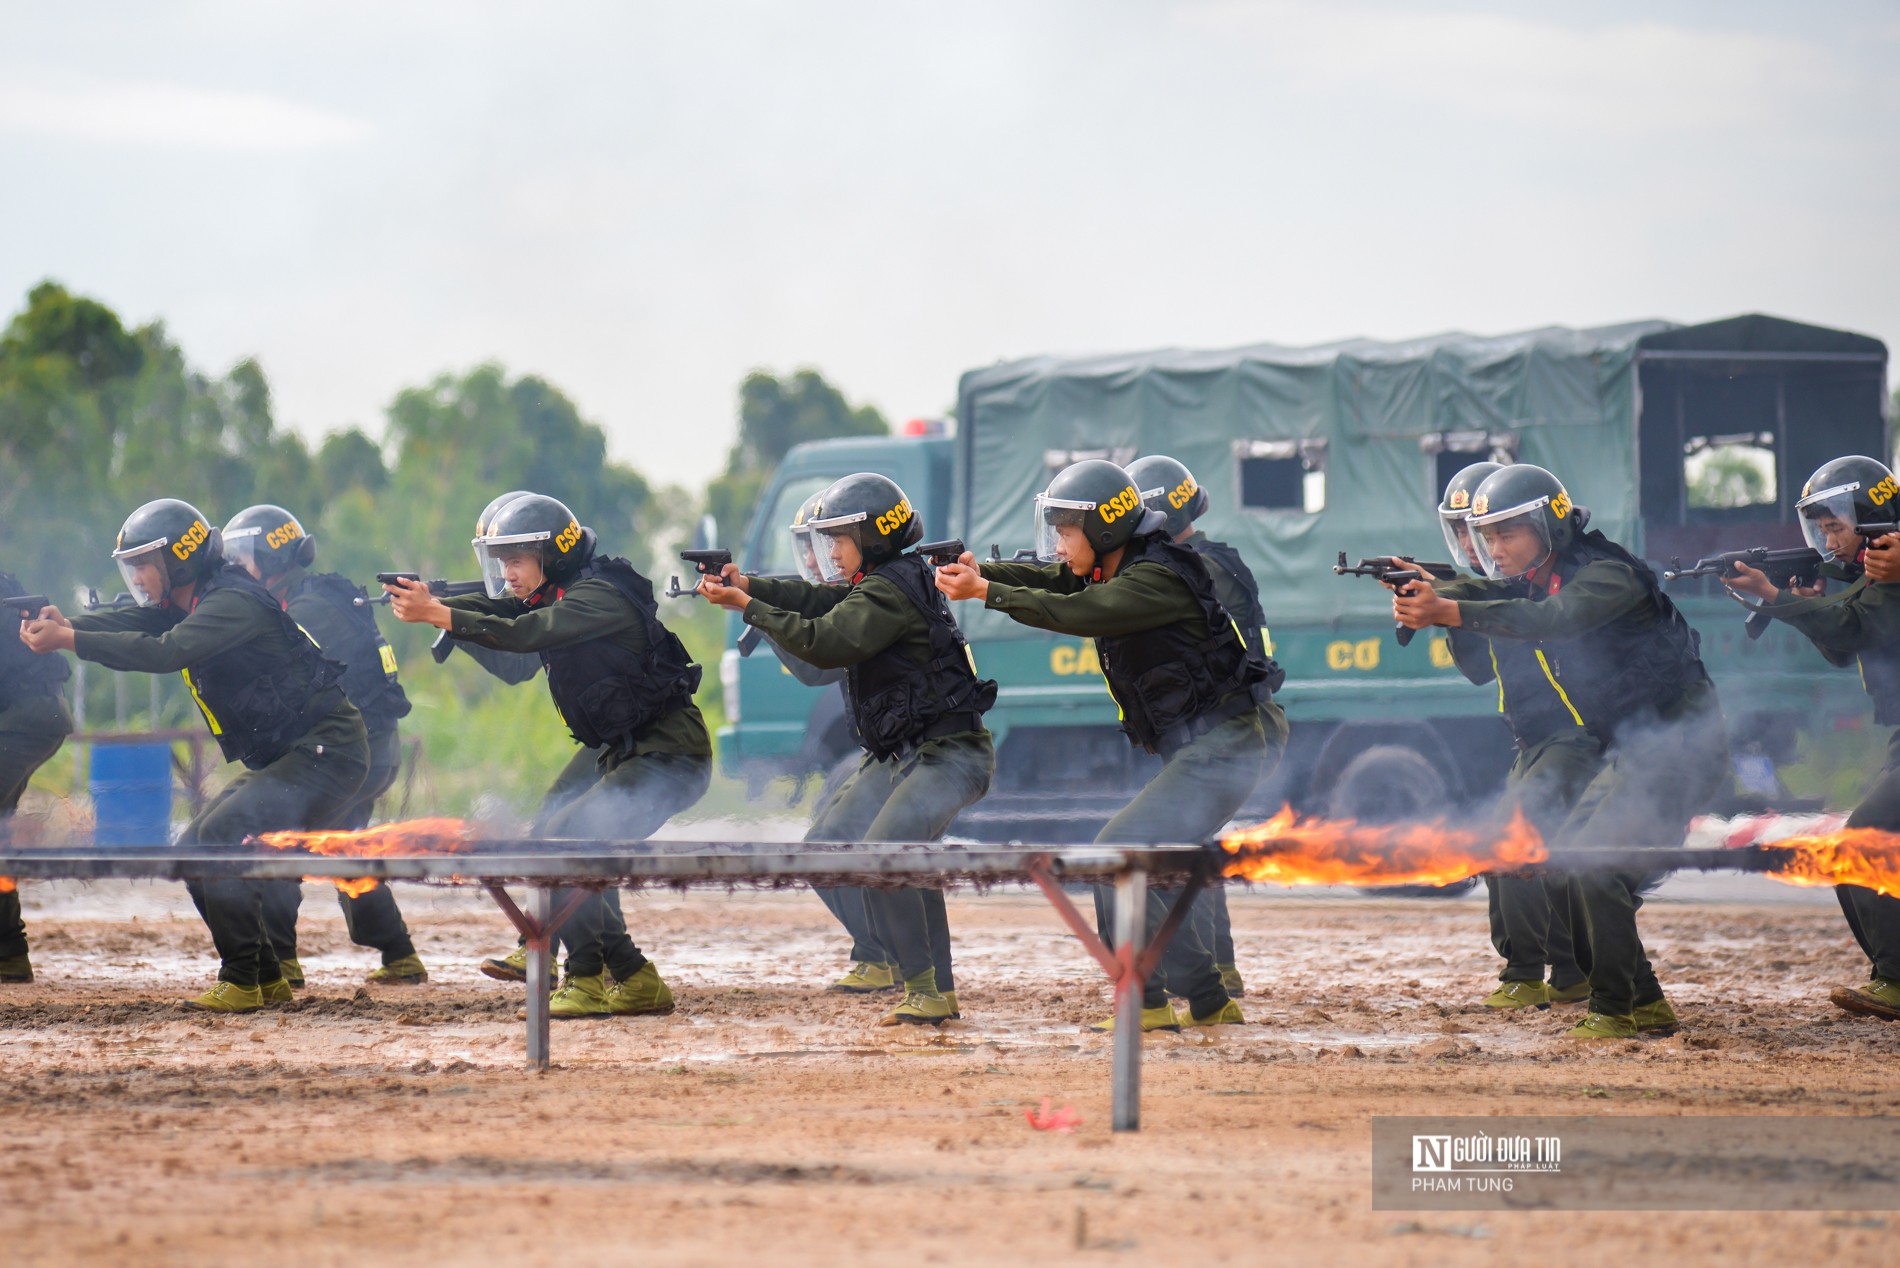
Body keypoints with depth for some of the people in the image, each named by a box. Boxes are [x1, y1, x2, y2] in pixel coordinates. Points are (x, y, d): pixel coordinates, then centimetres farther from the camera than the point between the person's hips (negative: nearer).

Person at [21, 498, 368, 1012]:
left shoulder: (234, 603, -20)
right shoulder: (188, 606, 10)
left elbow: (167, 652, -33)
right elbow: (131, 622, -2)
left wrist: (67, 641, -34)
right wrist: (65, 624, -23)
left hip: (326, 752, -10)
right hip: (279, 759, 10)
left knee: (224, 835, -22)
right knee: (194, 849, 7)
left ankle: (242, 982, -16)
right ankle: (267, 981, 11)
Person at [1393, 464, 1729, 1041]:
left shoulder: (1607, 572, -19)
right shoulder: (1533, 583, 10)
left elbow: (1554, 618, -36)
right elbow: (1486, 597, -6)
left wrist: (1448, 613, -45)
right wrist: (1424, 591, -30)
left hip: (1680, 746, -10)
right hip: (1633, 752, 10)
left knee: (1596, 866, -19)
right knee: (1562, 869, 8)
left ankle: (1616, 1010, -12)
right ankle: (1644, 1005, 13)